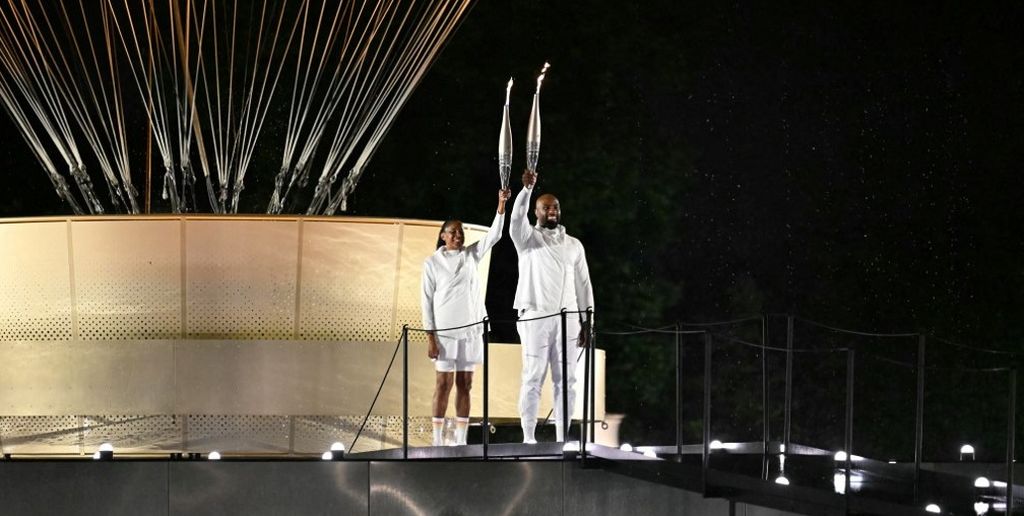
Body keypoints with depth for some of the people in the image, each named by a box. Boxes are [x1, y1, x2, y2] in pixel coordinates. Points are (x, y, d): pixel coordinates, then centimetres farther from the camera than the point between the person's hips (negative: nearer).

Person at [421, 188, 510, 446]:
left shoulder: (471, 255, 8)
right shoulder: (432, 262, 0)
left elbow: (494, 235, -3)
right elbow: (427, 300, -3)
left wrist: (501, 204, -17)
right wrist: (430, 337, -10)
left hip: (471, 328, 3)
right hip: (445, 329, -3)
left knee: (465, 383, 4)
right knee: (444, 382, -4)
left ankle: (461, 441, 6)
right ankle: (438, 441, -3)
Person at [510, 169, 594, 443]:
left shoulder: (574, 245, 15)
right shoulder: (528, 238, 5)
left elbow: (583, 284, 14)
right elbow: (516, 219, -18)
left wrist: (587, 321, 6)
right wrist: (527, 189, -33)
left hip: (568, 318, 3)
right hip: (535, 317, -3)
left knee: (566, 379, 2)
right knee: (533, 379, -5)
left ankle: (562, 437, 6)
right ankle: (528, 437, -4)